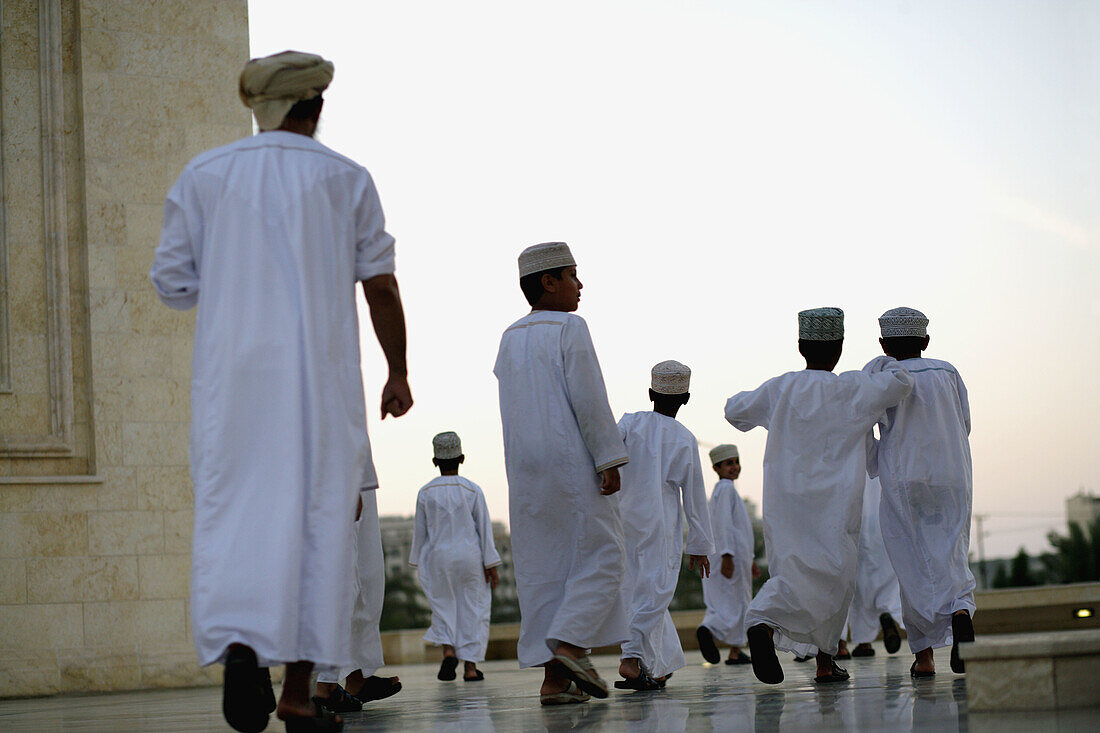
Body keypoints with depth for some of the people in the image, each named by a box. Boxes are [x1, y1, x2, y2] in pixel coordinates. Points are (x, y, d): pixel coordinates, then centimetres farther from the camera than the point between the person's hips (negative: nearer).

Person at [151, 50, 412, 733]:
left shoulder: (205, 174, 8)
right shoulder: (346, 178, 5)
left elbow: (172, 280, 7)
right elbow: (381, 287, 3)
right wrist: (399, 373, 12)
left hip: (231, 375, 1)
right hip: (321, 375, -1)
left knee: (234, 512, 0)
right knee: (319, 520, 4)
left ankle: (237, 641, -28)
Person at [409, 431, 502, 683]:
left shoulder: (426, 492, -1)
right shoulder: (472, 490, -3)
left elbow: (420, 530, 3)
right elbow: (484, 528, -3)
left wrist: (418, 563, 12)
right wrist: (491, 564, 1)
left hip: (438, 558, 1)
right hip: (470, 557, -1)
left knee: (443, 606, 11)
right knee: (472, 608, 6)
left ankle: (448, 650, -14)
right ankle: (470, 666, 3)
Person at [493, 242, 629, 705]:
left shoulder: (510, 339, 16)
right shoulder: (570, 328, -5)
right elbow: (588, 400, -13)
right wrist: (610, 461, -12)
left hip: (524, 468, 7)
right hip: (572, 459, -7)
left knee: (542, 567, 4)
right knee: (599, 555, 1)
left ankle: (553, 676, 0)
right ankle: (571, 644, -17)